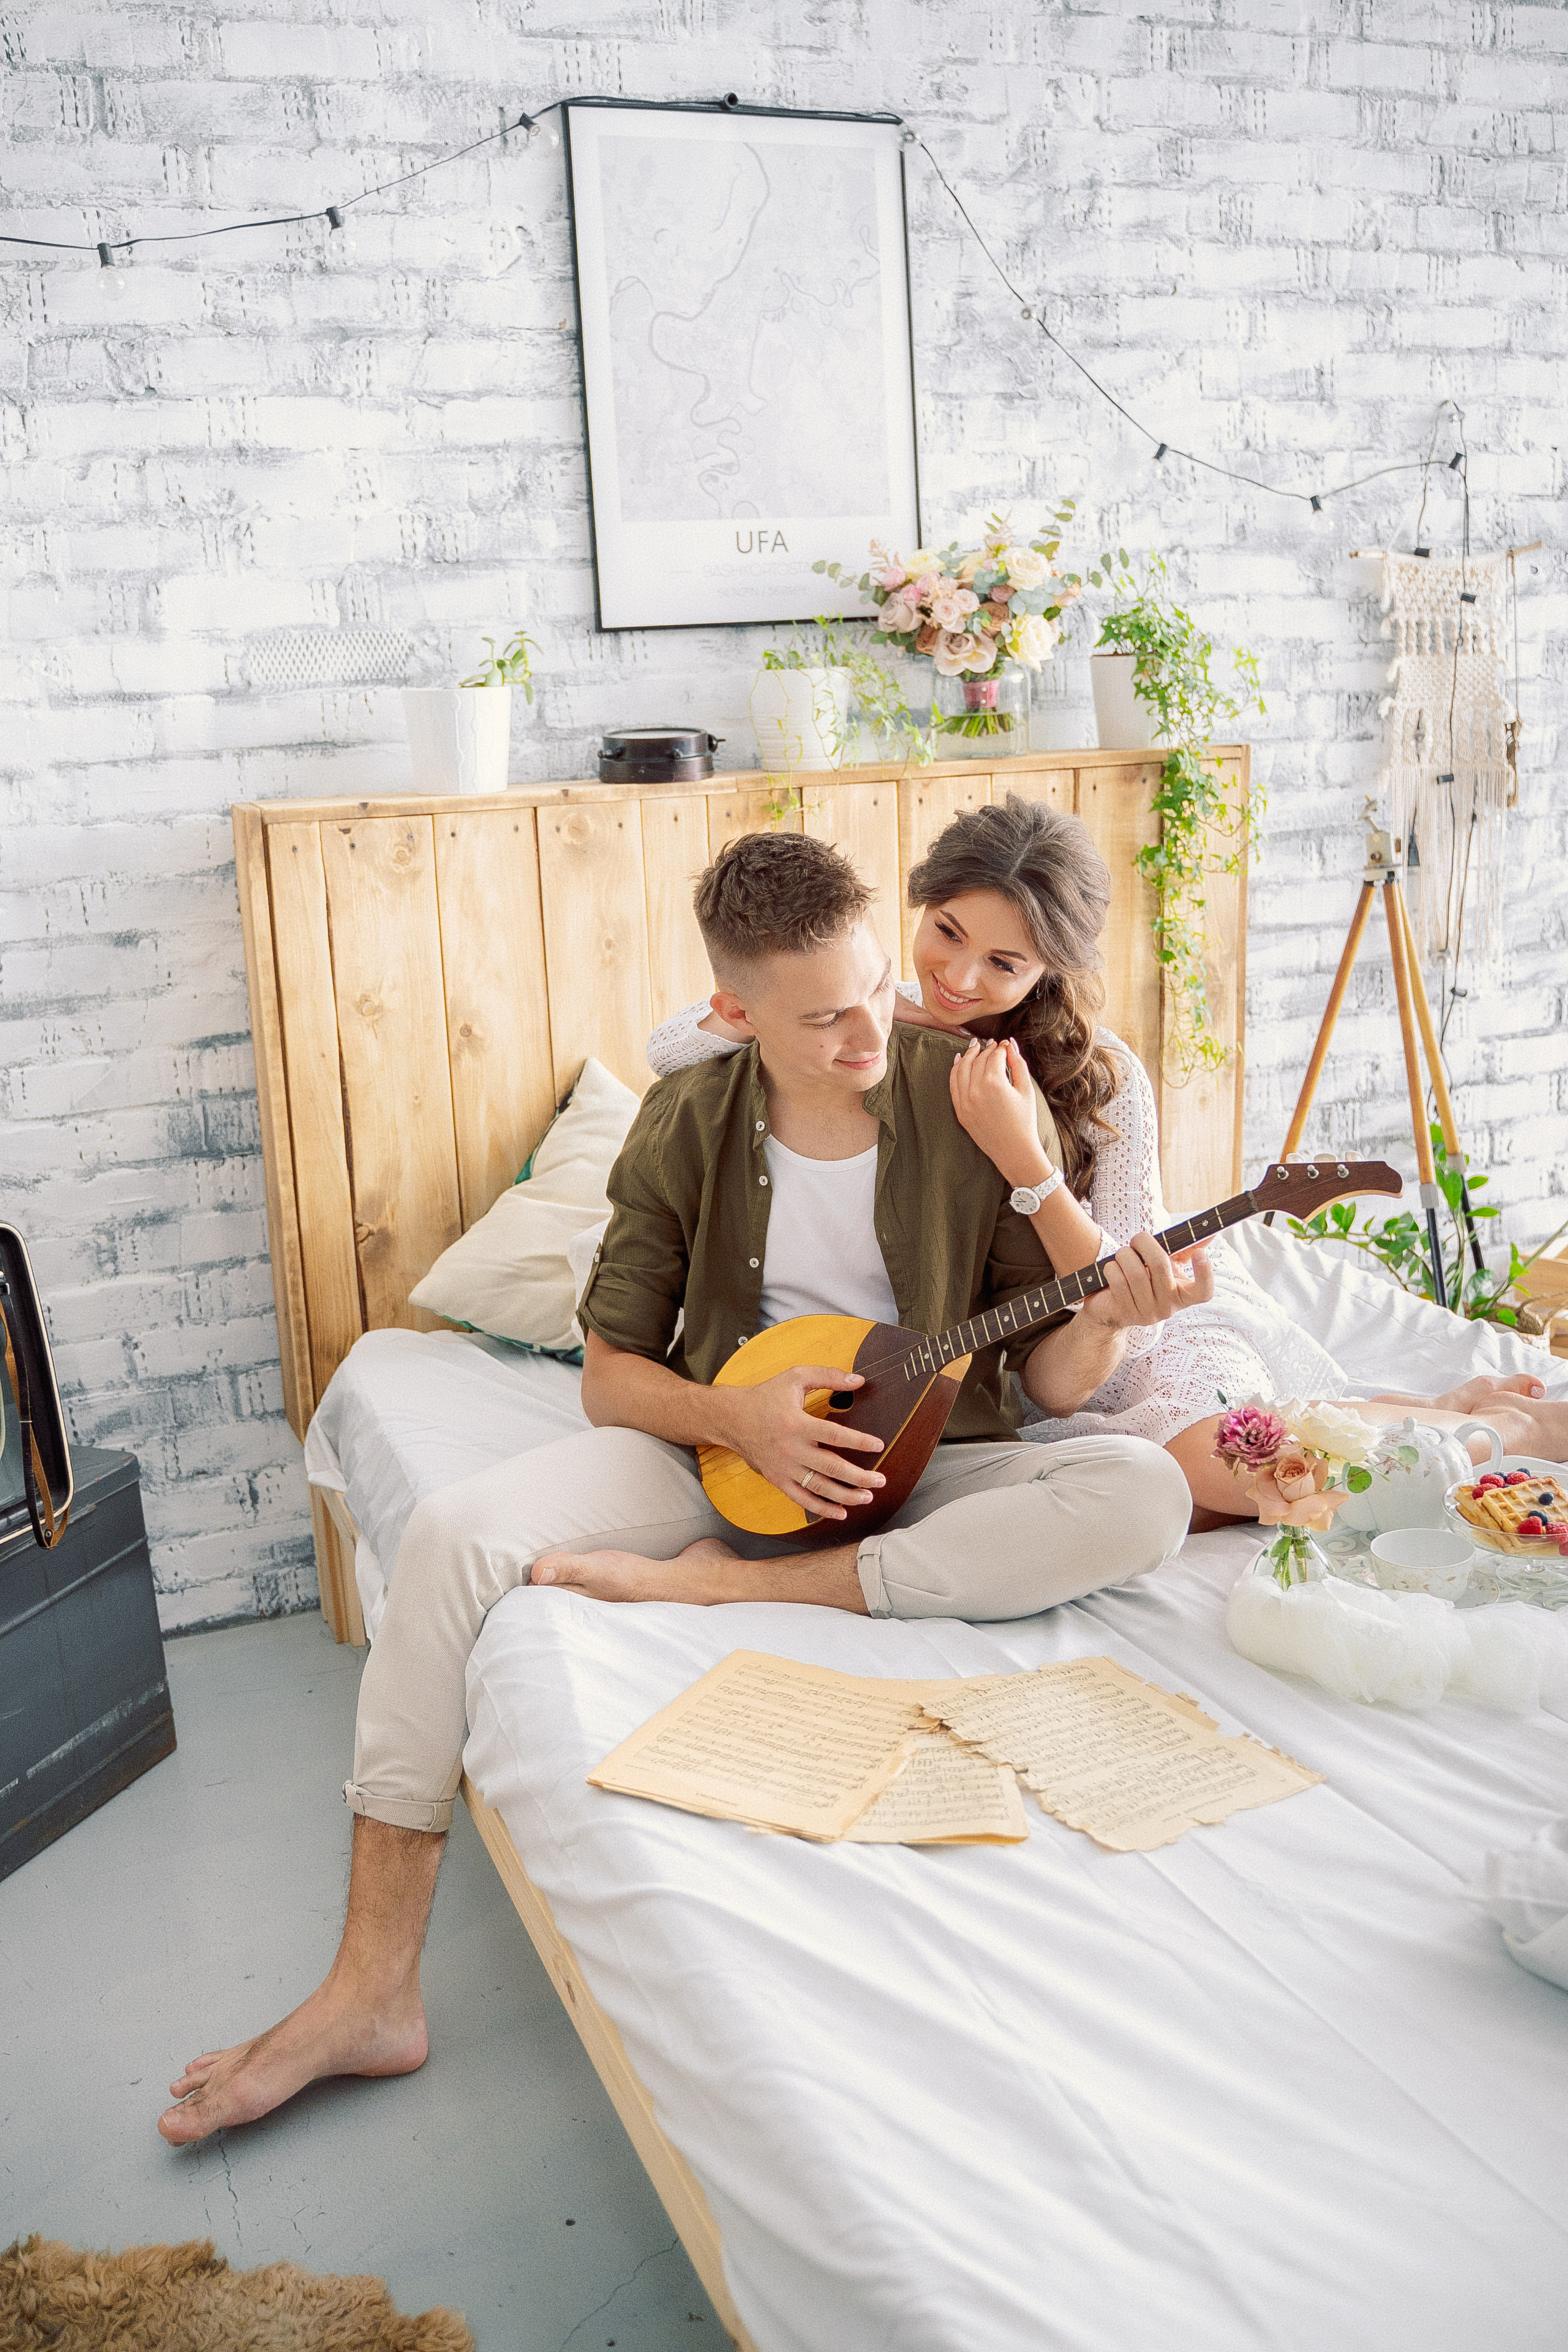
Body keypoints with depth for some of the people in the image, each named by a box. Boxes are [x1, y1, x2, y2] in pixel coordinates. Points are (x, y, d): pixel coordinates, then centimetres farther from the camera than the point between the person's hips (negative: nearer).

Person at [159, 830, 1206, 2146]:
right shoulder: (689, 1128, -3)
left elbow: (1051, 1383, -5)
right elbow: (610, 1375, 0)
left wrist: (1108, 1322, -28)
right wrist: (739, 1419, -19)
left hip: (920, 1476, 0)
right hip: (725, 1455, 1)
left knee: (1147, 1494, -29)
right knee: (455, 1533, -23)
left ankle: (721, 1590, -26)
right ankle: (373, 1989, -14)